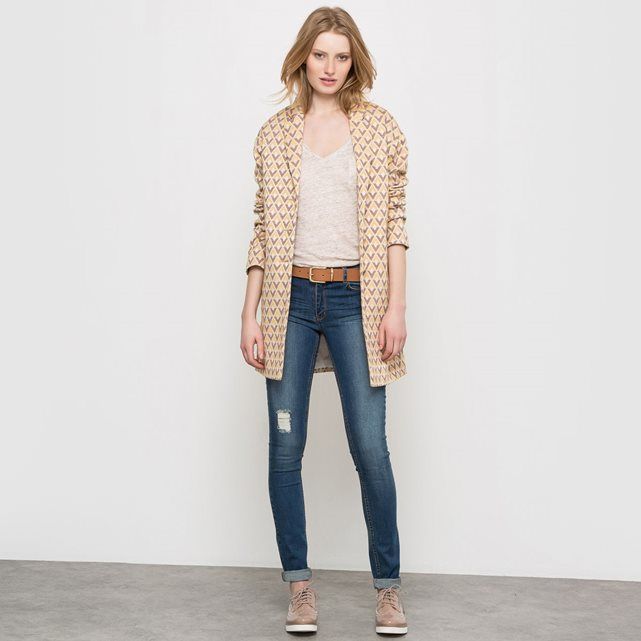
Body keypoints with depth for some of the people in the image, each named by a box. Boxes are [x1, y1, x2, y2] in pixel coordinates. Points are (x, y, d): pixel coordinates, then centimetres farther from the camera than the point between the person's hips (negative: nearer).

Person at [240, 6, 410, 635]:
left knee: (370, 448, -3)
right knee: (285, 449, 3)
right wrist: (250, 314, 2)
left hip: (354, 298, -1)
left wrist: (395, 307, -6)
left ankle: (388, 585, 12)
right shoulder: (274, 135, 8)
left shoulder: (380, 127, 5)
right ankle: (299, 583, 16)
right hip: (291, 299, 2)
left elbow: (394, 223, 2)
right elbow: (263, 229, 7)